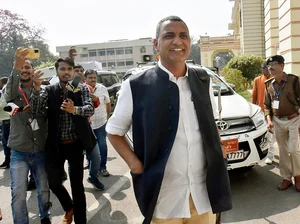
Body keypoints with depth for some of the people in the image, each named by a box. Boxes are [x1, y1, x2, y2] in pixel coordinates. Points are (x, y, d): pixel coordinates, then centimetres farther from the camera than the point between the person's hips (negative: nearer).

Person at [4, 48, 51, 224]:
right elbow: (10, 94, -26)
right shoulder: (13, 89, -1)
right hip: (19, 152, -1)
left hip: (40, 151, 1)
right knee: (18, 194, -3)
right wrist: (16, 67, -40)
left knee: (44, 189, 14)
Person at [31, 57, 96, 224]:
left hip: (75, 144, -3)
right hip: (55, 145, 3)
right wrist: (37, 88, -24)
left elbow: (90, 109, -18)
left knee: (77, 185, 2)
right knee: (54, 182, 9)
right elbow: (37, 110, -10)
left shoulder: (82, 89, -2)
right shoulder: (49, 90, 4)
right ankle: (69, 208, 38)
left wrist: (74, 109, -38)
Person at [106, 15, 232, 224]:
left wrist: (219, 154, 4)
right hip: (164, 195, -3)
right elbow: (114, 131, -1)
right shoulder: (136, 87, -10)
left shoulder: (203, 80, 4)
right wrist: (135, 163, -12)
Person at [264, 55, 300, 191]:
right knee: (283, 151, 10)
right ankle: (286, 178, 22)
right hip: (277, 121, 4)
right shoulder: (269, 84, 4)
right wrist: (269, 119, -2)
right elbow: (267, 105, 10)